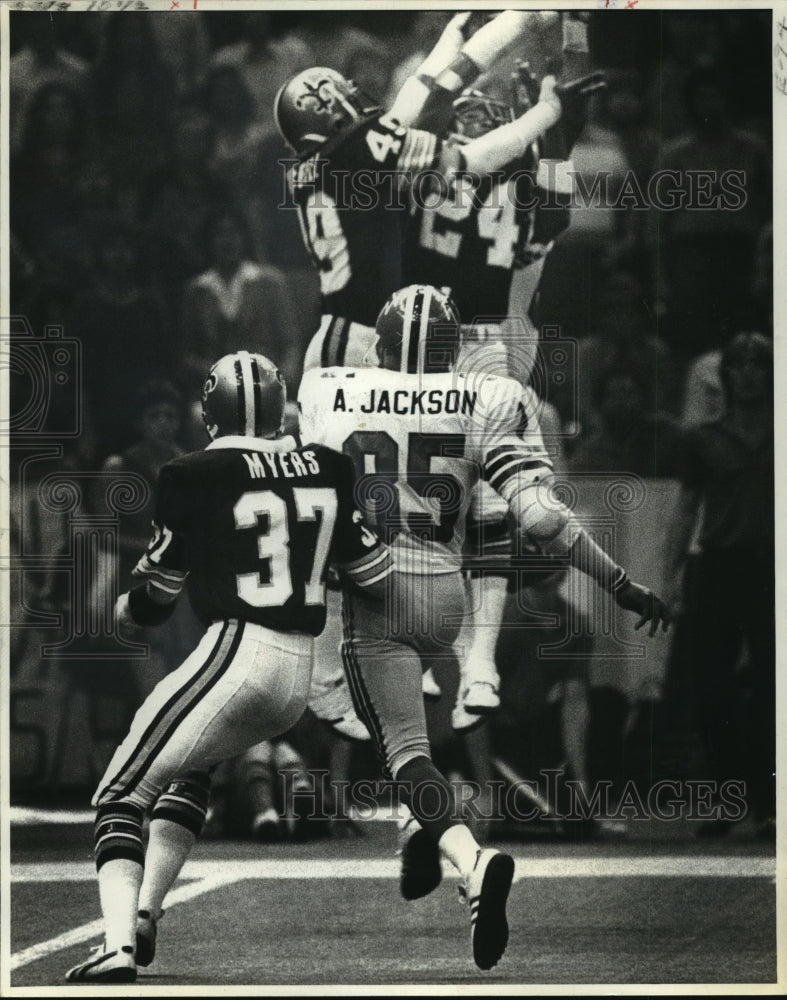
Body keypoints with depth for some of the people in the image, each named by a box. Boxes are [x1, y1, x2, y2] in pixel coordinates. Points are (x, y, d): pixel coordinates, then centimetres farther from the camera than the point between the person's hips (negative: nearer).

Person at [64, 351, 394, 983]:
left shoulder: (196, 479, -7)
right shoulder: (326, 470, 7)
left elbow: (153, 602, 1)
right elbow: (375, 574, 14)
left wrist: (126, 609, 23)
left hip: (235, 660, -7)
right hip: (299, 676, 7)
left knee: (122, 797, -1)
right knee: (191, 769, 30)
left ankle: (118, 945, -20)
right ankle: (142, 916, 21)